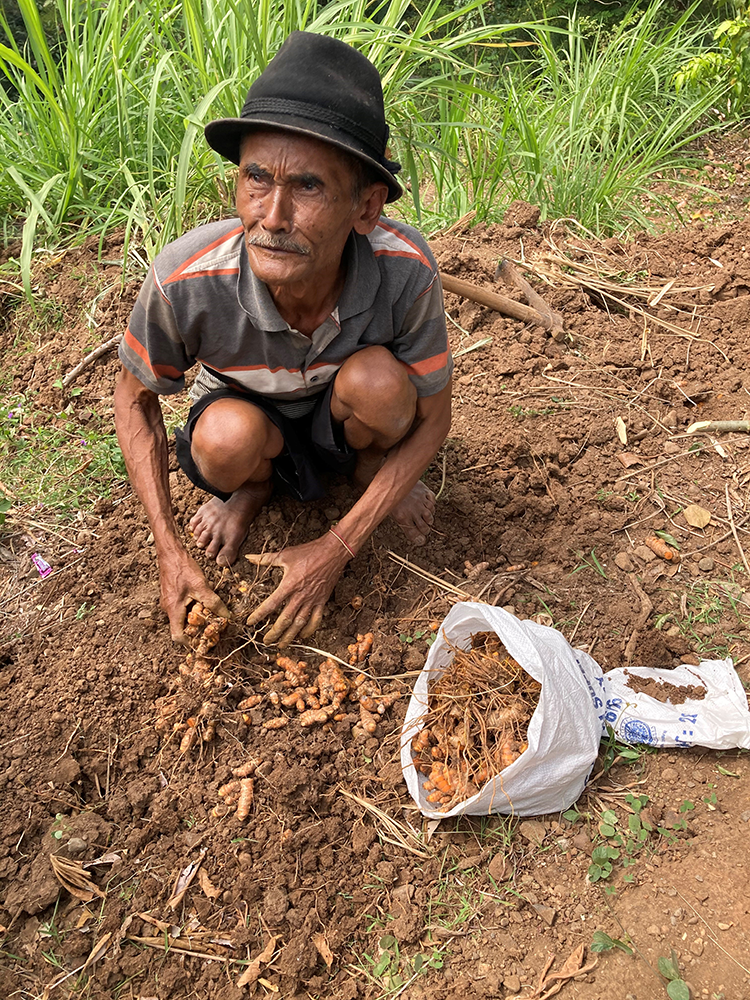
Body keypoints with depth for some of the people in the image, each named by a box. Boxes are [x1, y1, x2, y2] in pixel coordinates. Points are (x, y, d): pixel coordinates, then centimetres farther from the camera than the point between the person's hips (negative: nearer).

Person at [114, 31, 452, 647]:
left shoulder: (404, 268, -33)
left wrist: (335, 550, -23)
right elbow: (135, 399, -12)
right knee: (228, 438, -34)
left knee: (377, 380, -33)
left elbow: (432, 420, -18)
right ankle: (256, 485, 5)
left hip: (344, 418, 0)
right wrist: (170, 551, -17)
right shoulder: (185, 279, -33)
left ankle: (372, 471, 3)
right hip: (247, 411, 0)